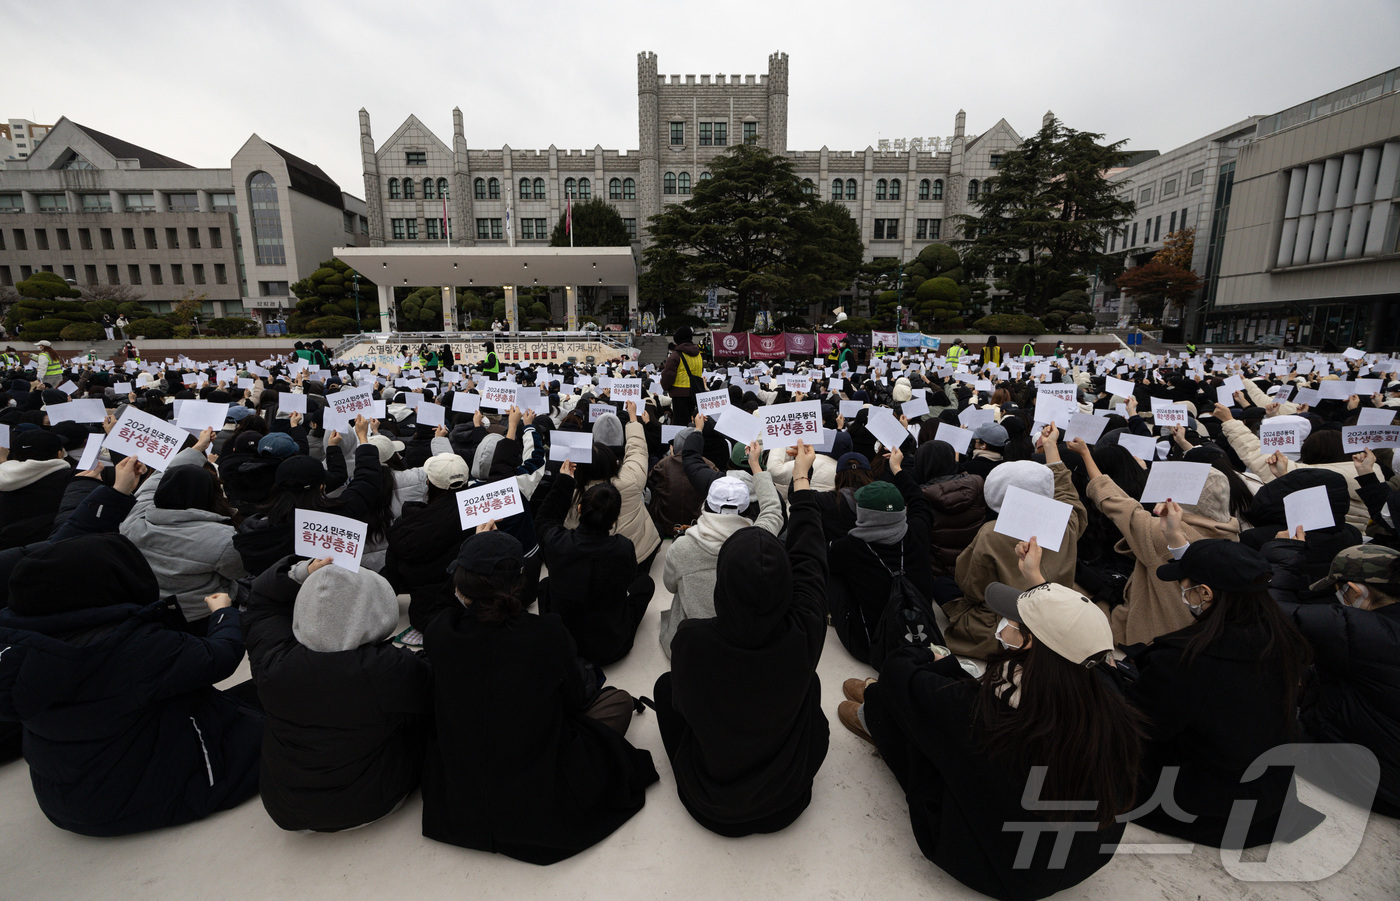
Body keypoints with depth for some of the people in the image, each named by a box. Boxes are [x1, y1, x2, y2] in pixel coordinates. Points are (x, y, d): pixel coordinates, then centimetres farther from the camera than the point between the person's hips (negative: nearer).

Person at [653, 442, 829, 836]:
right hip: (786, 800, 1)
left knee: (665, 683, 19)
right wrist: (802, 476, -1)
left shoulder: (691, 639, -34)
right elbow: (808, 556, -13)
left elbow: (679, 700, -11)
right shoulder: (804, 635, -32)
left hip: (711, 803, -1)